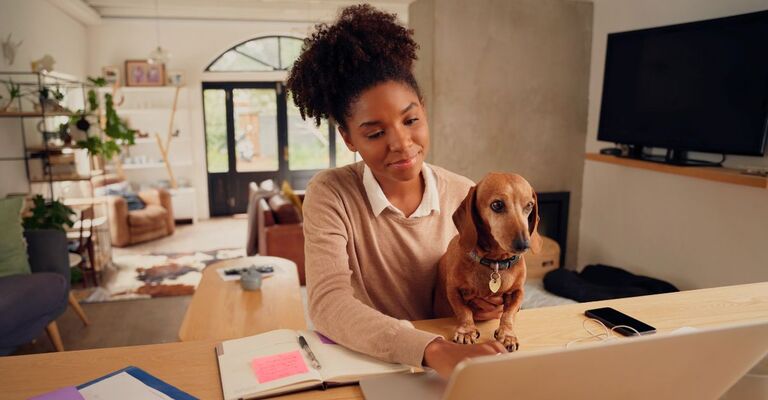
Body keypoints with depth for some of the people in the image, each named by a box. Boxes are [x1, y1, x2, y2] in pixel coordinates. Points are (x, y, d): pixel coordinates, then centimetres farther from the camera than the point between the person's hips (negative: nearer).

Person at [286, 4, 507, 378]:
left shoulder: (465, 197, -4)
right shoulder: (330, 196, -12)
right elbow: (328, 305, -24)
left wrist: (485, 302, -12)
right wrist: (434, 350, -36)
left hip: (452, 361, 4)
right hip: (361, 363, -3)